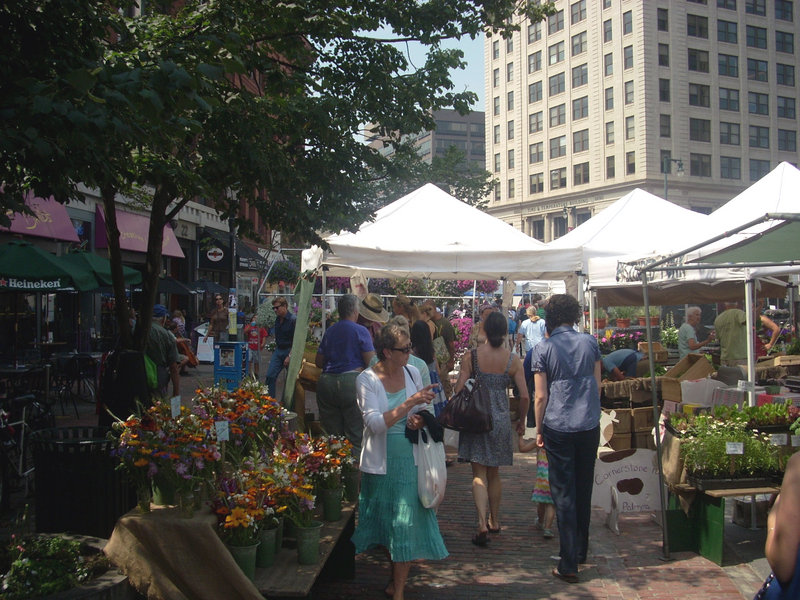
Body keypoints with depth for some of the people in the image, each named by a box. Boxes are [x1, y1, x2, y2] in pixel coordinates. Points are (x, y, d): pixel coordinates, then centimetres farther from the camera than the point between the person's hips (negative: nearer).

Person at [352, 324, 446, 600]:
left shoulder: (412, 372, 1)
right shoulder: (367, 379, -11)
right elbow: (375, 423, -22)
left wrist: (419, 418, -8)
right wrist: (410, 403, -29)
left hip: (409, 456, 2)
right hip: (381, 460, -2)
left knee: (406, 520, -2)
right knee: (386, 519, 12)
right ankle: (397, 575, 34)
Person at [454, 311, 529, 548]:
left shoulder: (471, 356, -8)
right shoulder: (513, 359, -4)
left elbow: (459, 390, -9)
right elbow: (524, 396, -5)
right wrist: (521, 421, 11)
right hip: (501, 420, 2)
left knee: (479, 474, 3)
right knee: (494, 473, 18)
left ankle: (482, 523, -13)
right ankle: (494, 521, 29)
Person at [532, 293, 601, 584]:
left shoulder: (543, 348, -6)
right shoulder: (590, 342, 2)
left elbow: (541, 396, -6)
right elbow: (597, 385, 8)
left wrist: (539, 430, 5)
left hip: (558, 427, -3)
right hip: (589, 424, 3)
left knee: (564, 493, 1)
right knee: (584, 488, 16)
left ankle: (569, 564, 1)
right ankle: (581, 550, 31)